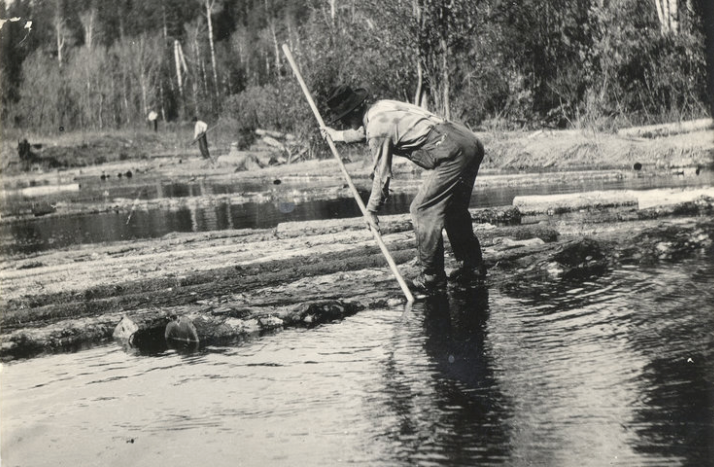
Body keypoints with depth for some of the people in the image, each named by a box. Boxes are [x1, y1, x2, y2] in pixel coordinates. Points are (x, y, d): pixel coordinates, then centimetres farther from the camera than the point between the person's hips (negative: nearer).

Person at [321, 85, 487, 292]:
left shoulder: (378, 128, -11)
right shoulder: (380, 107, 16)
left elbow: (382, 175, -4)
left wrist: (372, 209, 9)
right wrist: (338, 136, 53)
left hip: (453, 153, -10)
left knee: (422, 210, -4)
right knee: (454, 210, 22)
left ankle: (432, 276, 1)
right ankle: (472, 266, 29)